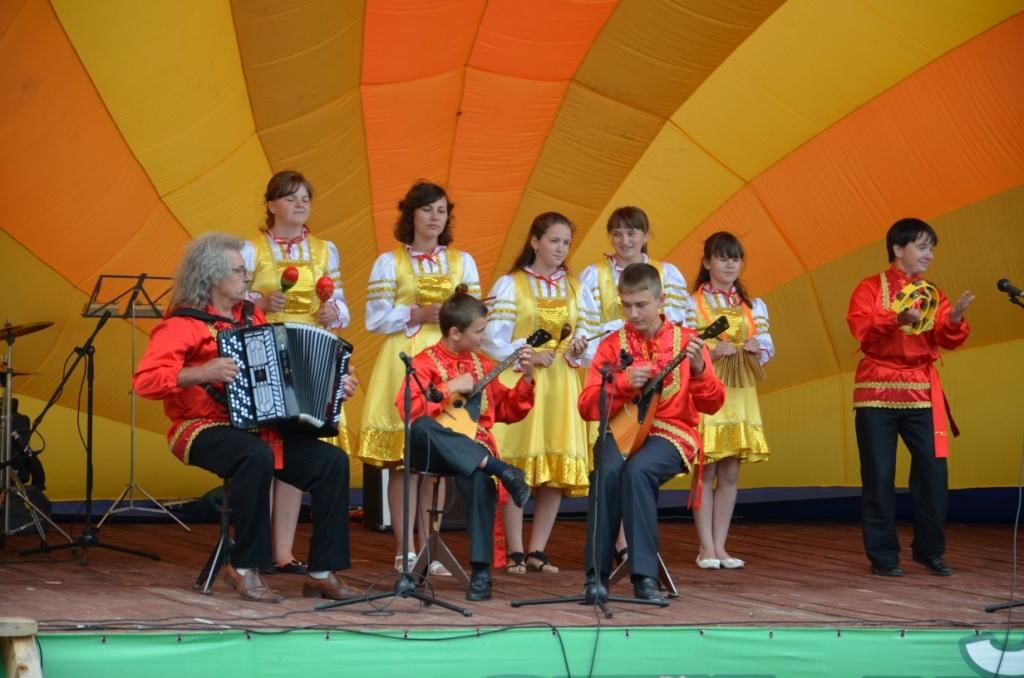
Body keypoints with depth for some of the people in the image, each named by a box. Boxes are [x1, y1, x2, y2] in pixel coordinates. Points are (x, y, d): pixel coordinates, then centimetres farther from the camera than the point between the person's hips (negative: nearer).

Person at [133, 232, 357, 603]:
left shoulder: (251, 316, 16)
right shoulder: (183, 325, -7)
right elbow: (145, 380, -19)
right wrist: (202, 373, -29)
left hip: (261, 427, 7)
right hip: (206, 430, -7)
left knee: (332, 461, -11)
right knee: (256, 456, -38)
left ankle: (323, 571, -6)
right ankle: (245, 568, -24)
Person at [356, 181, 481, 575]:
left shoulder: (462, 261, 16)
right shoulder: (390, 262, 7)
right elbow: (376, 318, -1)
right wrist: (419, 315, -13)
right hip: (404, 362, -3)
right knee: (404, 457, -6)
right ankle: (404, 551, -2)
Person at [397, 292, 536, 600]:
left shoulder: (481, 364, 16)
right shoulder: (425, 363, 1)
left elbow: (509, 411, 22)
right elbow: (408, 409, -16)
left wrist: (526, 377, 10)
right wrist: (450, 388, -16)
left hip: (474, 448, 2)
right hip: (434, 451, -2)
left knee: (480, 479, -34)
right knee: (419, 429, -38)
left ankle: (481, 572, -29)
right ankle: (498, 468, -39)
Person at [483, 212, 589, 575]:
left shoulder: (573, 287, 14)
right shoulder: (509, 285, -1)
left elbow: (585, 333, 14)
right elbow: (492, 338, -7)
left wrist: (579, 349, -8)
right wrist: (527, 355, -18)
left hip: (561, 384, 5)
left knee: (559, 470, 2)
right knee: (516, 467, -5)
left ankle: (537, 551, 11)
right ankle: (515, 553, 1)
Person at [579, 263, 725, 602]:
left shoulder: (686, 341, 4)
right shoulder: (612, 345, 8)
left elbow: (712, 405, -2)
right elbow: (587, 406, 1)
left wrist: (698, 369, -21)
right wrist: (624, 383, -15)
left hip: (671, 433, -2)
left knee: (638, 469, -35)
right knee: (608, 470, -33)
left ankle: (644, 575, -30)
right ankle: (597, 574, -25)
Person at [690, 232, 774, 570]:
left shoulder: (754, 306, 13)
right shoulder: (692, 303, -1)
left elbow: (767, 349, 12)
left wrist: (756, 348, -9)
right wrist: (712, 352, -19)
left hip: (741, 394, 4)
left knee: (730, 473, 5)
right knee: (707, 472, -3)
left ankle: (719, 545, 10)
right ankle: (706, 548, 2)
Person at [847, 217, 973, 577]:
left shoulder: (933, 294, 13)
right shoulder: (871, 287, 2)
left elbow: (947, 340, 1)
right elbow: (860, 328, -15)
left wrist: (954, 319, -19)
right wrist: (898, 319, -29)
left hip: (921, 391, 3)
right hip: (878, 390, -3)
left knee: (933, 470, -2)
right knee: (879, 475, -2)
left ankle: (929, 550, 11)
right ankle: (882, 555, 6)